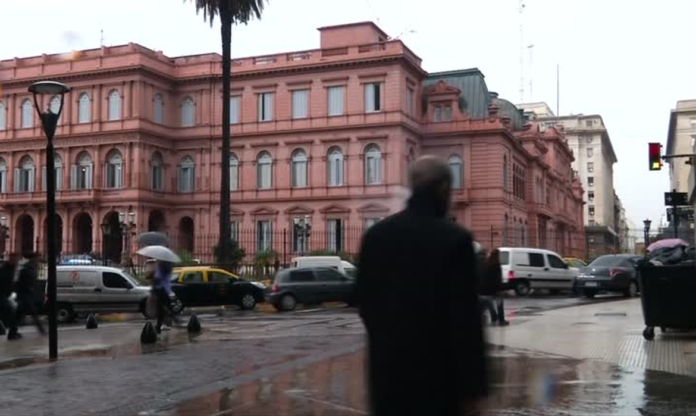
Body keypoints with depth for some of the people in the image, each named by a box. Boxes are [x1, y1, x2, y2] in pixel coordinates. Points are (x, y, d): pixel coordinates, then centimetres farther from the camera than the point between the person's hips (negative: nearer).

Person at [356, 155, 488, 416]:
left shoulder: (375, 234, 2)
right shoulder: (455, 239, -14)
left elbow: (362, 298, 10)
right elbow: (466, 317, -17)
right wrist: (474, 385, -12)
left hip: (386, 365, 5)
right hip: (436, 368, -4)